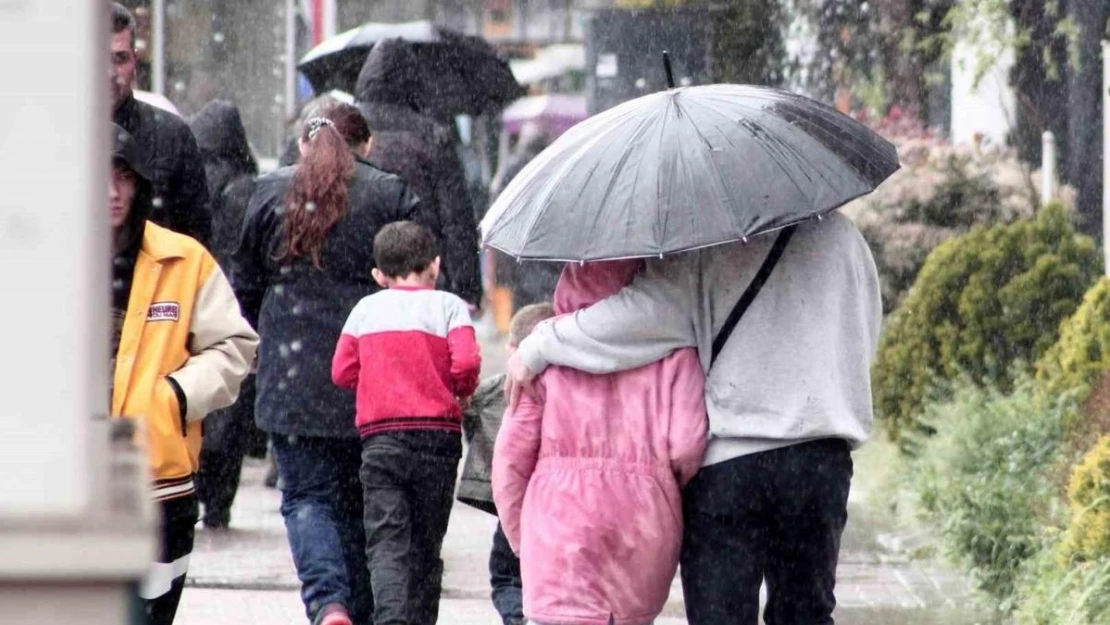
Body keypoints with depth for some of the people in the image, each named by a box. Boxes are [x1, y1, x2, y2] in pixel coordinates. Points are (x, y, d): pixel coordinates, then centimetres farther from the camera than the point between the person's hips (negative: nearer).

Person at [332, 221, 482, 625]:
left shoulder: (366, 309, 9)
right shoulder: (447, 305, 2)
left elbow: (342, 372, 7)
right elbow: (466, 362, -12)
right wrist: (463, 391, 8)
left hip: (379, 438, 0)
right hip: (437, 436, 0)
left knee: (386, 542, -7)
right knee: (425, 547, 11)